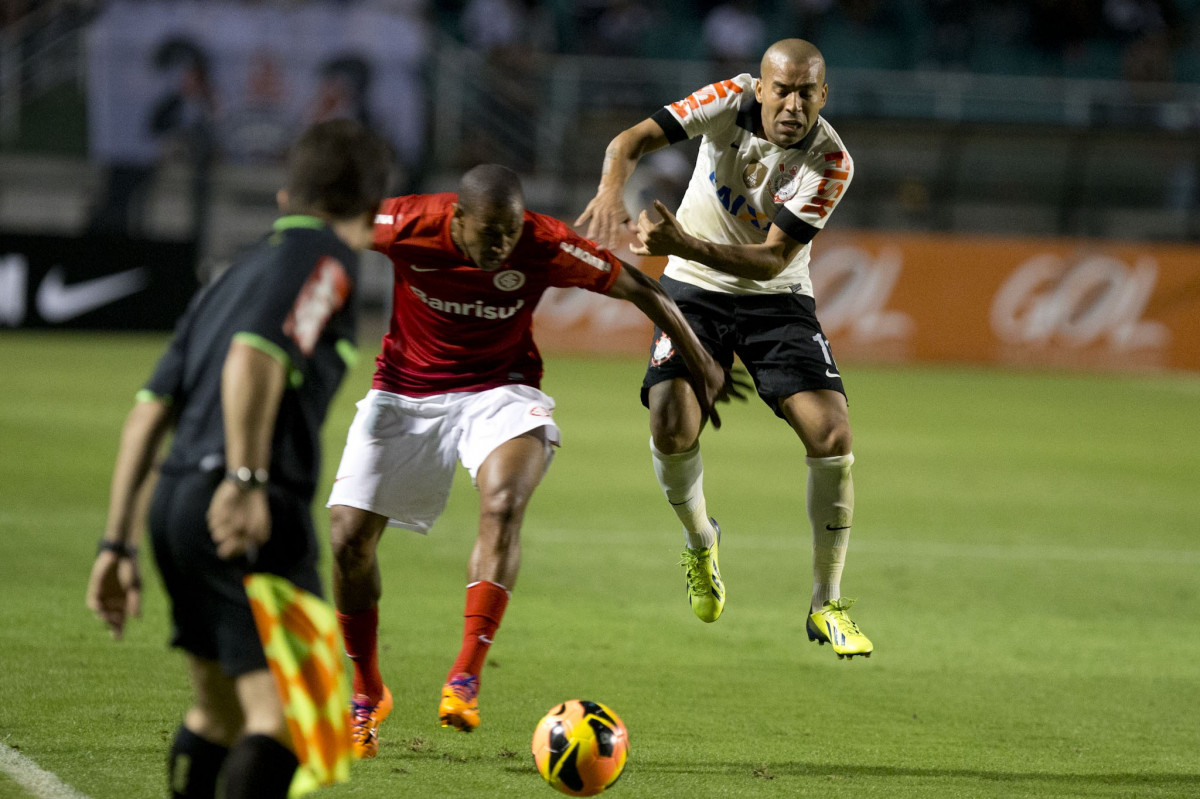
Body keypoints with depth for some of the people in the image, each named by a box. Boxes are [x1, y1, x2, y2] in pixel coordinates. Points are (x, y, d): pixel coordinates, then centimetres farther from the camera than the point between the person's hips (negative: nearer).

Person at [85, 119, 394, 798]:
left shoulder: (237, 275, 25)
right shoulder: (325, 258, 0)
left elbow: (149, 412, 19)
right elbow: (252, 359, -19)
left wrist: (119, 544, 19)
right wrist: (245, 479, -25)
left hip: (176, 504, 9)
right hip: (252, 515, -9)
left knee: (218, 711, 22)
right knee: (284, 714, -13)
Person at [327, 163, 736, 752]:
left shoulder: (546, 246, -21)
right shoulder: (408, 225, -22)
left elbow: (639, 289, -7)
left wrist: (701, 366, 3)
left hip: (497, 391, -1)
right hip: (405, 390, 1)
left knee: (503, 506, -31)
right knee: (348, 536, -7)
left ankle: (465, 680, -27)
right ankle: (367, 693, 14)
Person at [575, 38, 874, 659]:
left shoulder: (830, 163, -21)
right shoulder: (730, 102, -17)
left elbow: (772, 259, -25)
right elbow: (632, 140, -21)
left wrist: (686, 244, -40)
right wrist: (611, 190, -44)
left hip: (777, 300, 0)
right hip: (695, 290, 0)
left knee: (832, 435, -16)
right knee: (672, 428, -20)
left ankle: (826, 605, 0)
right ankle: (700, 541, 15)